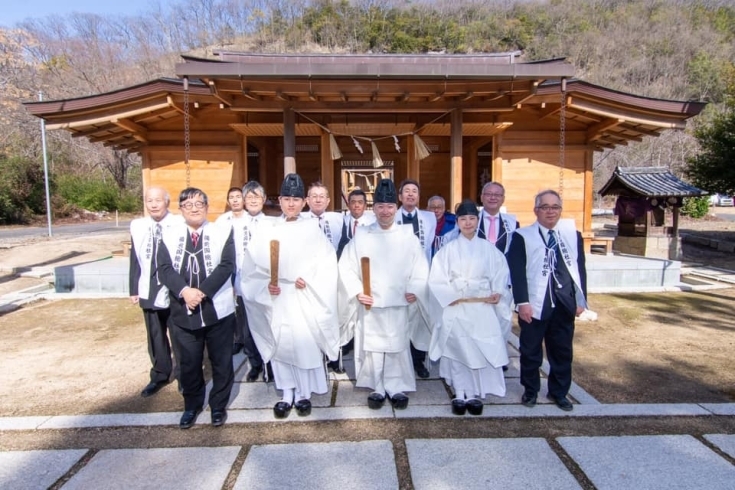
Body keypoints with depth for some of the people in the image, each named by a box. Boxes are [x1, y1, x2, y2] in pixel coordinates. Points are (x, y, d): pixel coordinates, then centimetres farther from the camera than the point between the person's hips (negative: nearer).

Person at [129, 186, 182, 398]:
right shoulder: (137, 226, 3)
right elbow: (135, 259, 6)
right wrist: (134, 289, 5)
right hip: (149, 291, 4)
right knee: (155, 337, 16)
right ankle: (160, 375, 34)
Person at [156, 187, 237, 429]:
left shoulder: (223, 232, 0)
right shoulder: (169, 236, 6)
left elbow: (226, 266, -11)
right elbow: (165, 268, -5)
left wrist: (203, 291, -21)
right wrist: (184, 291, -22)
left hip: (218, 309, -2)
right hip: (183, 311, 2)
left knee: (221, 361, 9)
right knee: (189, 362, 14)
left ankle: (219, 405, 28)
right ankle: (192, 405, 34)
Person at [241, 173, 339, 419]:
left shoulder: (312, 228, 0)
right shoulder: (267, 230, 4)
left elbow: (327, 263, -3)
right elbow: (252, 265, 4)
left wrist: (309, 280, -16)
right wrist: (266, 284, -11)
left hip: (304, 298, -2)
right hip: (276, 298, 2)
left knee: (305, 344, 0)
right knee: (280, 344, 7)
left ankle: (303, 393, 19)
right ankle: (287, 394, 22)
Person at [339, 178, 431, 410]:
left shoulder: (408, 237, 0)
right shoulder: (361, 236, -1)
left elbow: (420, 267, 4)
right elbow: (346, 267, -1)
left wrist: (415, 290, -9)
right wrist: (356, 291, -11)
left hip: (398, 303, 0)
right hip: (369, 303, 0)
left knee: (397, 347, 7)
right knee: (371, 347, 7)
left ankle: (397, 388, 24)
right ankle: (377, 388, 23)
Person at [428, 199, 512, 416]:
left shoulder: (489, 249, 6)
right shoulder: (448, 249, 2)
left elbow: (500, 275, 8)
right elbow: (437, 280, -1)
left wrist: (497, 294, -9)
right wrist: (453, 296, -12)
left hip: (483, 309, 1)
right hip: (455, 309, -1)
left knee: (482, 352, 0)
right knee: (457, 350, 1)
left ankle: (476, 394, 15)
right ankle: (460, 394, 14)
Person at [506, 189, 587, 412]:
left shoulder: (573, 235, 9)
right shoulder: (522, 236, -3)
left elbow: (580, 269, 11)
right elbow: (517, 271, -9)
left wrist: (581, 299, 5)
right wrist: (522, 302, -16)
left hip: (564, 304, 3)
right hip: (535, 304, -3)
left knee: (562, 351, 14)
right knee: (531, 351, 9)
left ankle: (559, 392, 31)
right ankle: (531, 390, 27)